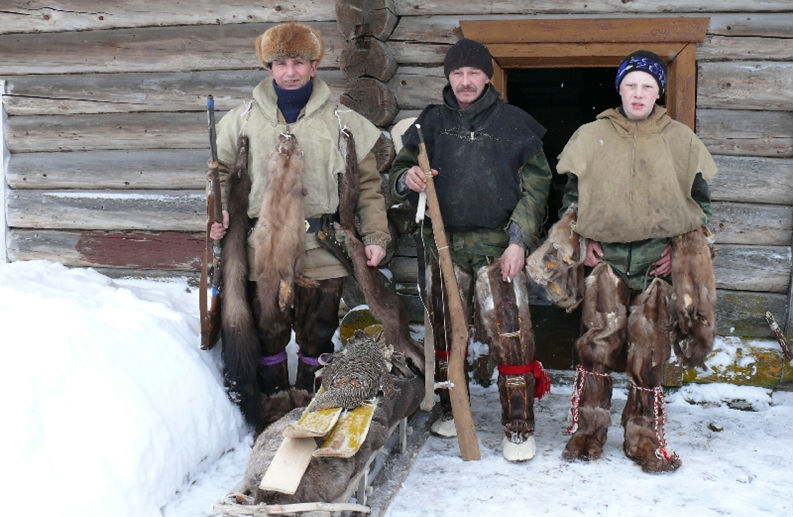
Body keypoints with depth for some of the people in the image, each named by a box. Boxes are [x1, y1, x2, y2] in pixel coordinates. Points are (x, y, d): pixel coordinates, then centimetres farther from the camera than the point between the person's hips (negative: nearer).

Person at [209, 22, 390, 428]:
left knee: (317, 334, 10)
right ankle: (273, 404, 26)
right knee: (267, 329, 9)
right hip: (263, 247, 1)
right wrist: (219, 218, 0)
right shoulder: (243, 120, 7)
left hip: (324, 250, 0)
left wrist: (375, 236, -2)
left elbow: (368, 185, 7)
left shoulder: (343, 122, 5)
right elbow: (223, 174, 17)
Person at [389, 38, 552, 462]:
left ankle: (519, 426, 2)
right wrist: (407, 178, -11)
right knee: (445, 330, 10)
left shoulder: (514, 123, 4)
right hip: (444, 244, 3)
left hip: (498, 247, -3)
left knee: (511, 334, -8)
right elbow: (400, 169, 15)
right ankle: (451, 409, 28)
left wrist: (519, 241, -7)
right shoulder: (431, 122, 11)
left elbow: (535, 185, 3)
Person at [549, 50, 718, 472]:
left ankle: (644, 440, 15)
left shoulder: (682, 140, 8)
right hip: (606, 258, 0)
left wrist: (681, 248, 2)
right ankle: (586, 433, 6)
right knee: (597, 342, -7)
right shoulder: (591, 136, 8)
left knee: (650, 352, 3)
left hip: (660, 260, 1)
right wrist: (583, 240, 3)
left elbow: (700, 200, 13)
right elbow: (571, 193, 14)